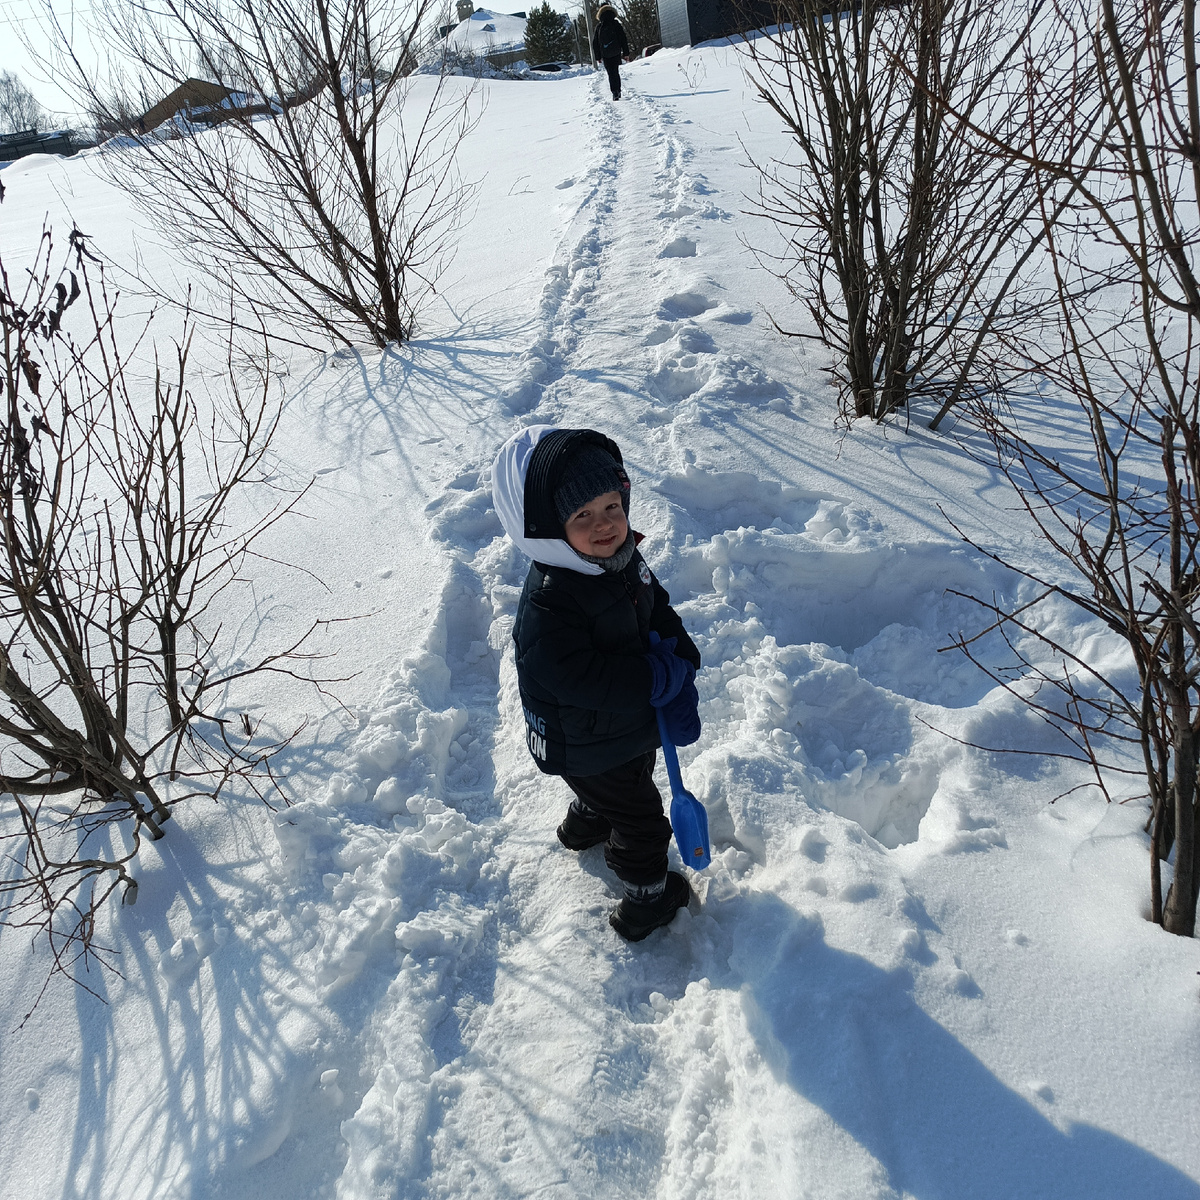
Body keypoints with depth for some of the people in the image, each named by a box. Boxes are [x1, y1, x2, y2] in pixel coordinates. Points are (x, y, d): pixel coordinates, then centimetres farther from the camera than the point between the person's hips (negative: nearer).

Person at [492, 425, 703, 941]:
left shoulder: (626, 558, -10)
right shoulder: (547, 603, -36)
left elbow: (663, 617, -3)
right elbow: (576, 680, -39)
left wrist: (681, 689, -17)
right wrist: (661, 678, -31)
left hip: (633, 723, 8)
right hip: (585, 745, -8)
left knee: (626, 785, 34)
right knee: (641, 820, 10)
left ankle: (584, 828, 65)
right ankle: (647, 900, 38)